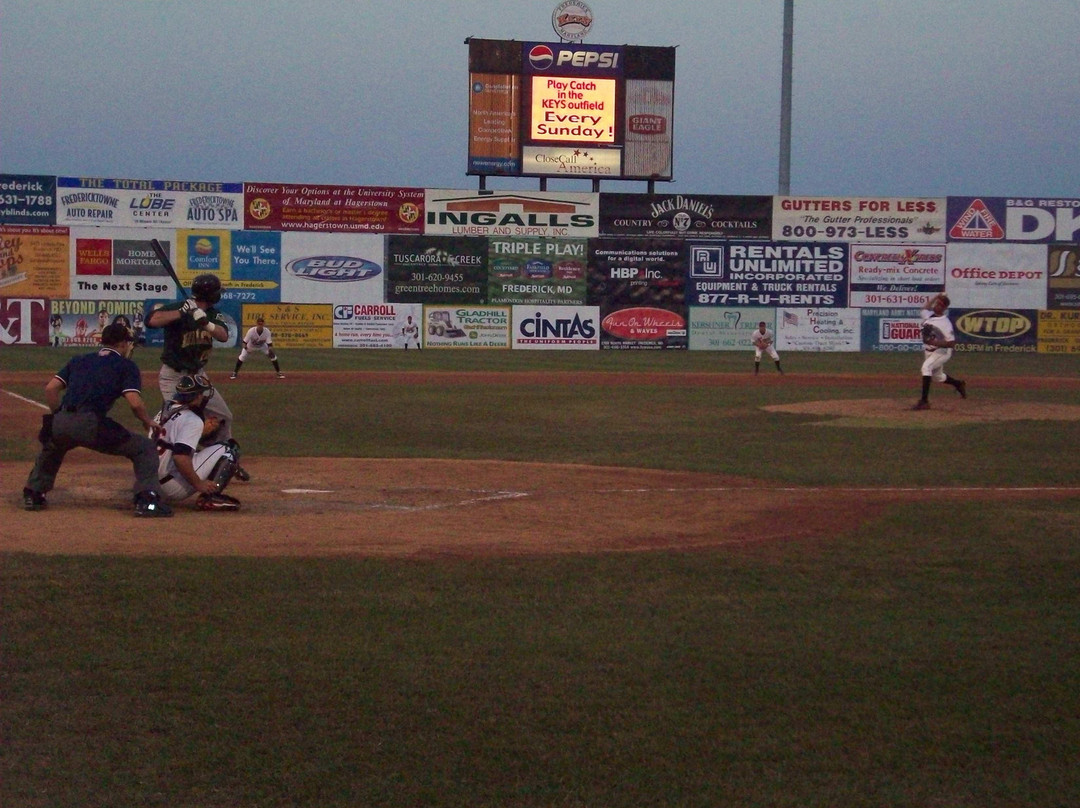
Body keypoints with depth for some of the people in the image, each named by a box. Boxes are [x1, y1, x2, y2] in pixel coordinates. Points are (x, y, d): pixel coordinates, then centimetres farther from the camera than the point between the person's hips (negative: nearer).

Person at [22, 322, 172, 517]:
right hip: (91, 425, -5)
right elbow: (135, 403, -3)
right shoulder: (126, 365, 12)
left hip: (61, 423, 5)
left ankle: (32, 494, 33)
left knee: (51, 448, 40)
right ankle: (146, 499, -9)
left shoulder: (78, 360, 26)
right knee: (145, 448, 7)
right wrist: (149, 422, 14)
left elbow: (50, 388, 16)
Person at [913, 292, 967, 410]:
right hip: (928, 351, 8)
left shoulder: (945, 323, -23)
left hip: (942, 351, -8)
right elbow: (924, 308, 24)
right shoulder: (928, 315, -2)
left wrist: (934, 342, -36)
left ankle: (924, 401, -34)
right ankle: (959, 384, 53)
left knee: (926, 367, -31)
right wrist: (936, 296, 15)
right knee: (937, 376, 24)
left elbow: (951, 343, -25)